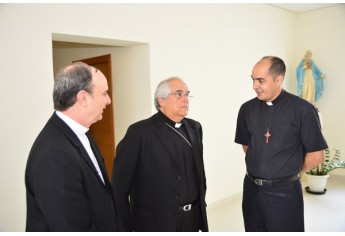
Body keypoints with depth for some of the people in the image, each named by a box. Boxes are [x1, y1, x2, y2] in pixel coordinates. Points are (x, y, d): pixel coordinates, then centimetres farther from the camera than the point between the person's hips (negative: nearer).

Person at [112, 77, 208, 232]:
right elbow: (119, 185, -13)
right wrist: (124, 227, -10)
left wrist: (201, 206, 13)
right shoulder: (140, 131, -14)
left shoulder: (195, 127, 4)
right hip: (155, 221, -4)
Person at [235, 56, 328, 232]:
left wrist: (291, 174, 3)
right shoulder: (247, 109, -1)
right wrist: (259, 168, 8)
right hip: (251, 188, 4)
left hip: (284, 192, -4)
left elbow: (316, 155, -7)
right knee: (253, 231, 18)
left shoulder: (302, 110, -13)